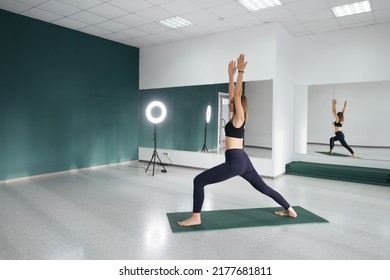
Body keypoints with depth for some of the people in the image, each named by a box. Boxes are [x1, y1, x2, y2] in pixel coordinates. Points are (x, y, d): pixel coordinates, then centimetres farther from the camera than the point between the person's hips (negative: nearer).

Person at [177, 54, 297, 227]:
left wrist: (241, 71, -14)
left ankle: (196, 217, -3)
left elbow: (237, 95, -15)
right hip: (243, 160, 10)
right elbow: (232, 94, 18)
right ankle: (289, 210, 32)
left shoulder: (239, 118, -7)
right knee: (263, 187, 22)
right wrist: (231, 74, 22)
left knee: (199, 181, -8)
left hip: (235, 161, -10)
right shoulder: (235, 118, 13)